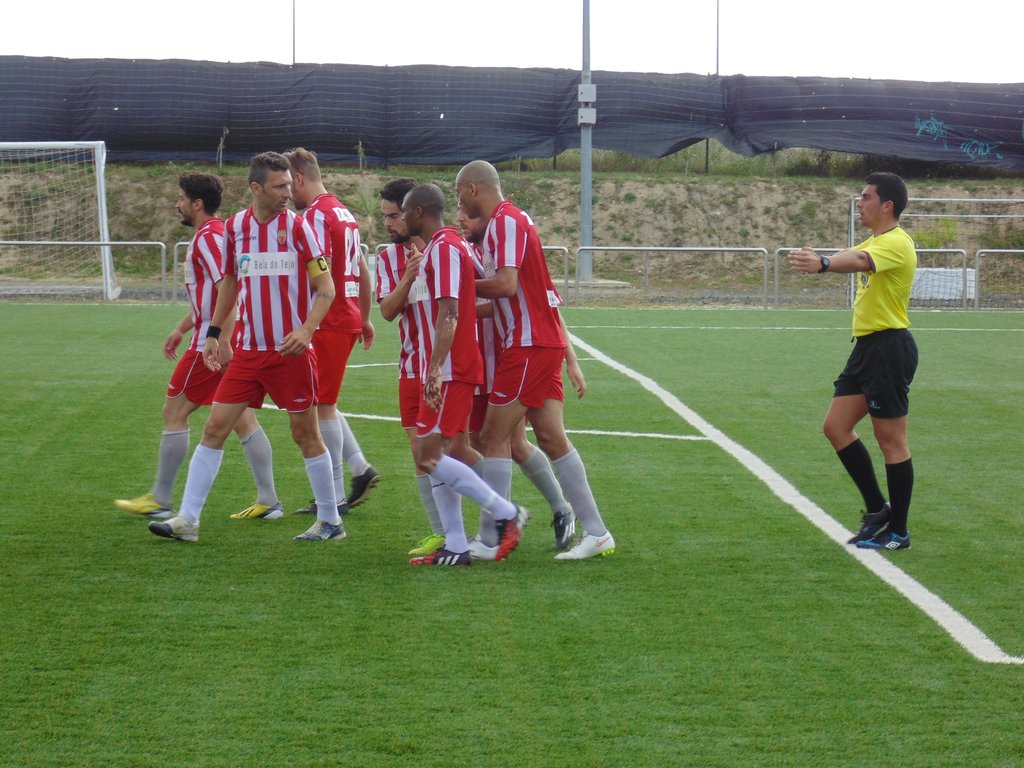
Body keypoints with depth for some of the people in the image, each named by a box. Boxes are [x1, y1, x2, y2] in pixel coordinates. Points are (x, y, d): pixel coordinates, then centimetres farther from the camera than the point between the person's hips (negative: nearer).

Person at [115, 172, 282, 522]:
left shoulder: (207, 237, -14)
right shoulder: (217, 232, 17)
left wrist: (221, 340, -27)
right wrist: (181, 329, 30)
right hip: (226, 343, 10)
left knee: (174, 412, 0)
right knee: (242, 418, 8)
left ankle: (159, 500, 7)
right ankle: (268, 500, 5)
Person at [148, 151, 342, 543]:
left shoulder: (297, 226, -6)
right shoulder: (234, 227, 4)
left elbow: (326, 287, -6)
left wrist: (307, 329, -21)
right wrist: (214, 332, 16)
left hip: (290, 350, -4)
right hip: (248, 349, 4)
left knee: (306, 433, 3)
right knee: (214, 428, 0)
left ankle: (330, 522, 16)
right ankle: (187, 520, 4)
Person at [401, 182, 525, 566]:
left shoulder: (443, 247, -14)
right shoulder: (435, 248, 17)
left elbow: (448, 314, -23)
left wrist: (435, 369, -29)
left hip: (450, 371, -10)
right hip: (440, 371, 10)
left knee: (429, 457, -12)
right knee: (432, 456, 9)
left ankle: (506, 513, -5)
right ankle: (455, 546, 9)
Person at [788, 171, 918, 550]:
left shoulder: (896, 243, -17)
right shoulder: (875, 241, 19)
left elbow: (861, 260, -37)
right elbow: (855, 257, 4)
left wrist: (823, 264, -54)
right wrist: (817, 260, -14)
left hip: (890, 348, -10)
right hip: (867, 346, 10)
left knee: (891, 440, -3)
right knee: (836, 427, 9)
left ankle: (898, 533, 6)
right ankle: (877, 509, 18)